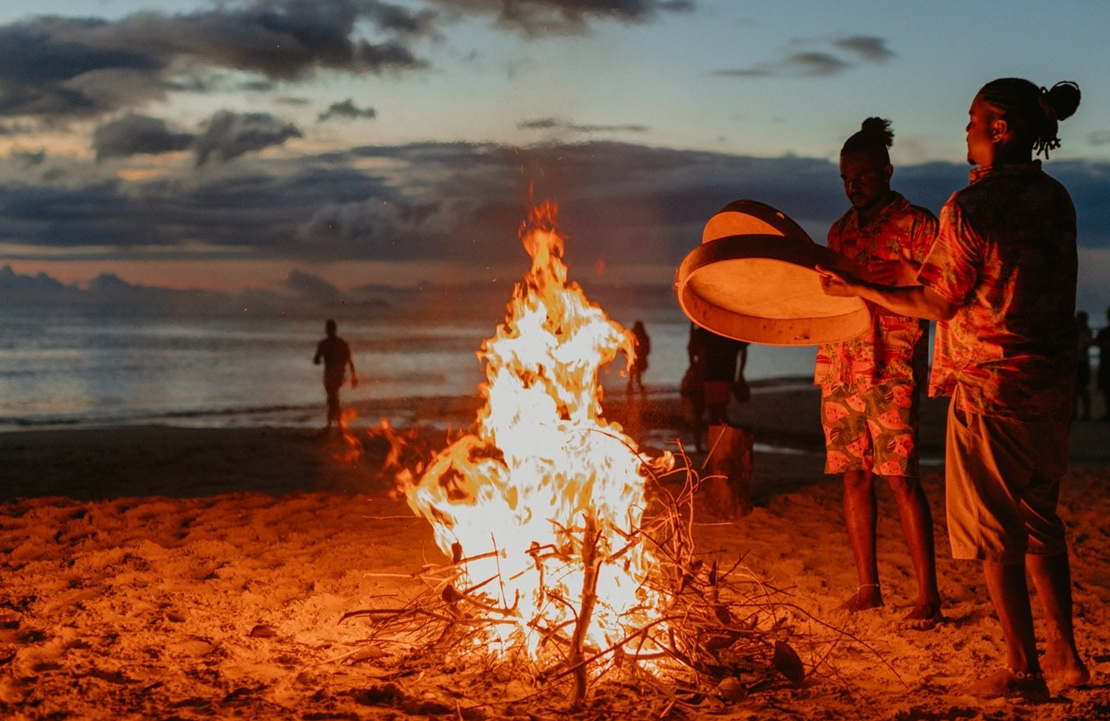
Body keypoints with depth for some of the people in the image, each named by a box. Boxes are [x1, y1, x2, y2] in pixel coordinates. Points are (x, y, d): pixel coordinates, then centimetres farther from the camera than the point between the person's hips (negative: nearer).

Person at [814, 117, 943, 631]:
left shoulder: (916, 224, -1)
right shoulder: (839, 232, 19)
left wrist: (876, 289, -21)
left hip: (891, 369, -6)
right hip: (839, 368, 6)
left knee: (900, 478, -10)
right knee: (853, 476, 6)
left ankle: (928, 596, -6)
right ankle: (867, 586, 14)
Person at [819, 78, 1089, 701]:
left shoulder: (971, 209, -15)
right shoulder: (1056, 201, 7)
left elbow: (936, 304, -10)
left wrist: (856, 288, 0)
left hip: (989, 387, -7)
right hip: (1051, 387, 7)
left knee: (996, 534, 2)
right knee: (1040, 520, 18)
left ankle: (1023, 670, 6)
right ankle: (1065, 654, 23)